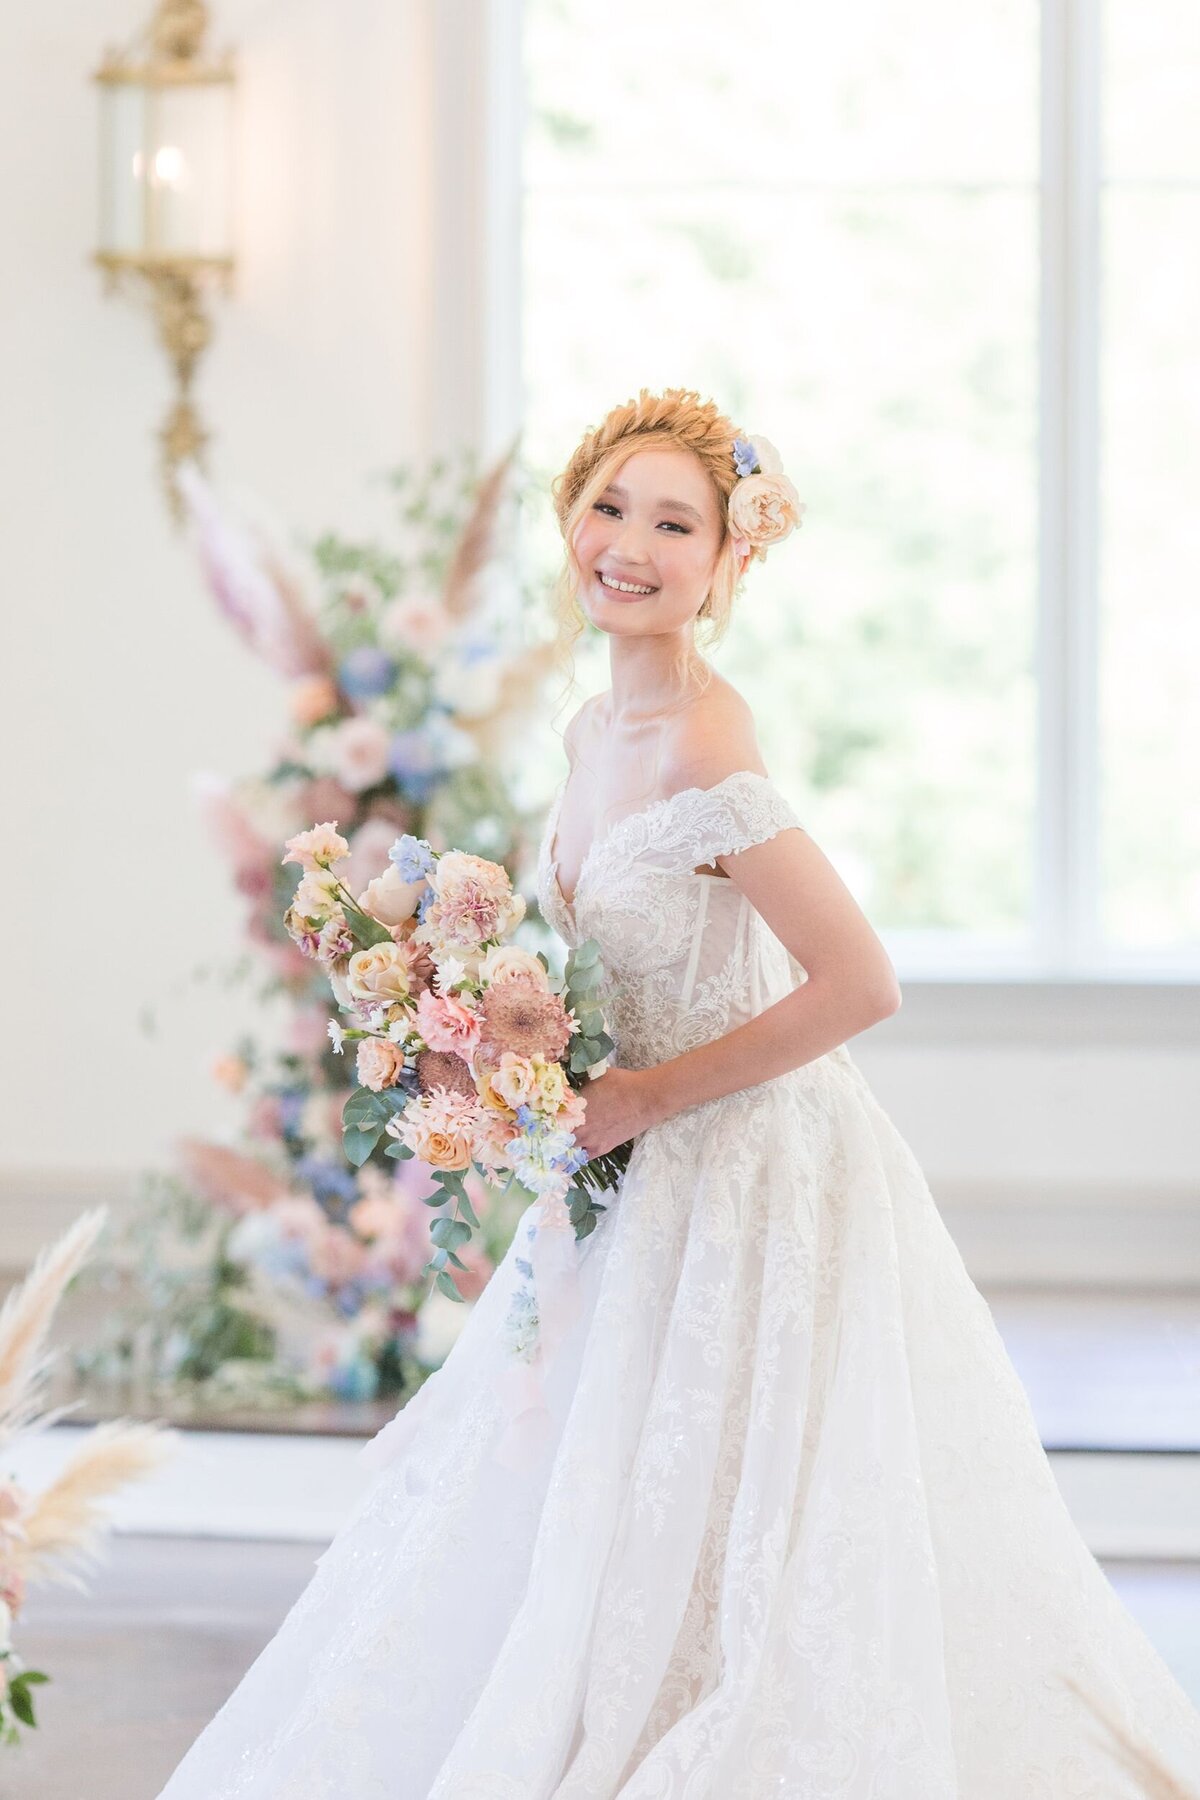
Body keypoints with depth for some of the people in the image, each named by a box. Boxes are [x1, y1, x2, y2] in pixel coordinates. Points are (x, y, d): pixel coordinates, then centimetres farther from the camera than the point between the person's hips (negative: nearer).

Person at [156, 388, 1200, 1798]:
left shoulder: (704, 755, -22)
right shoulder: (594, 731, 5)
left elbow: (860, 988, -24)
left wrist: (637, 1101, -18)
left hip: (753, 1192, -9)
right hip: (650, 1193, 9)